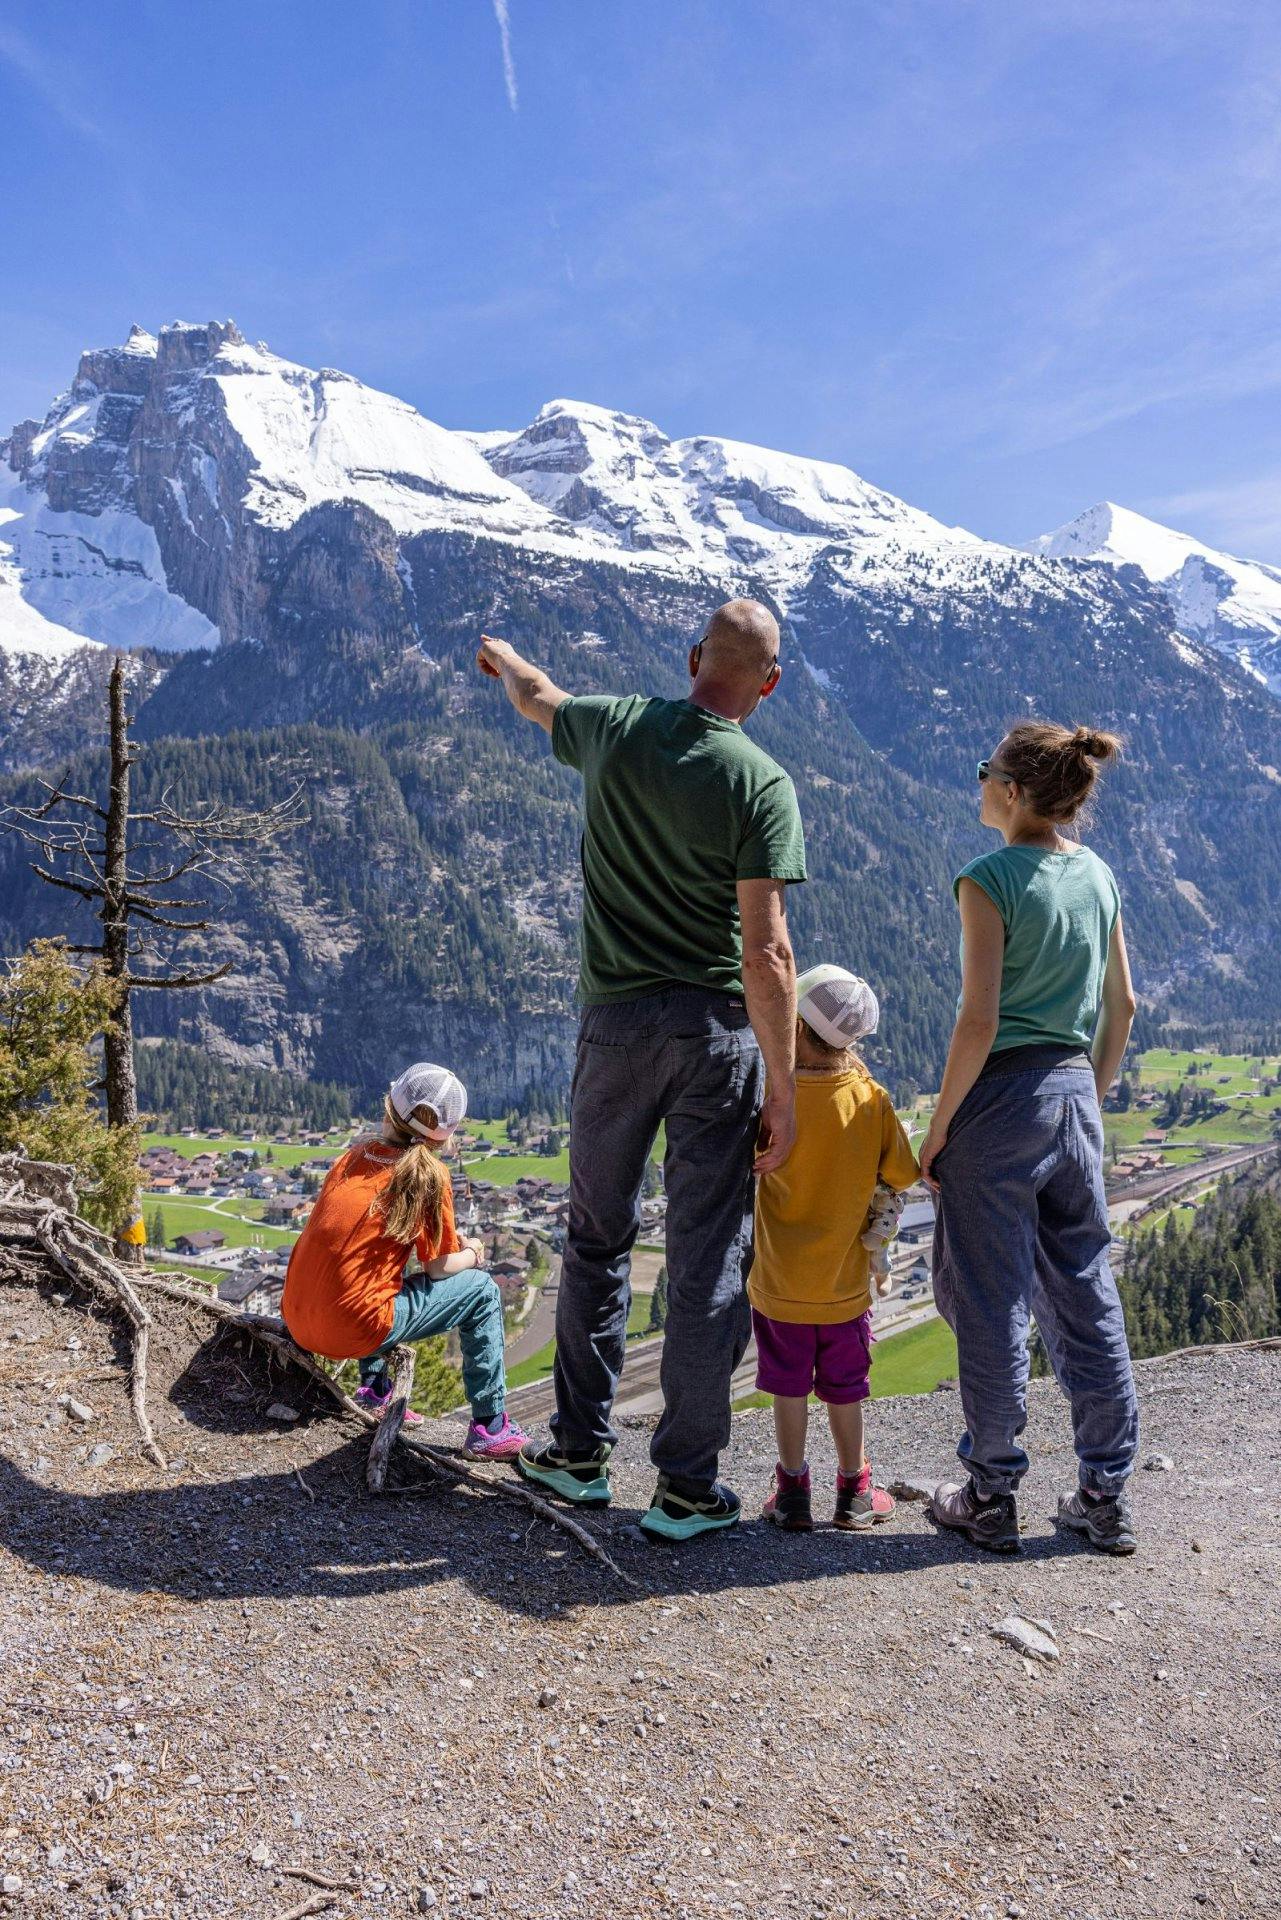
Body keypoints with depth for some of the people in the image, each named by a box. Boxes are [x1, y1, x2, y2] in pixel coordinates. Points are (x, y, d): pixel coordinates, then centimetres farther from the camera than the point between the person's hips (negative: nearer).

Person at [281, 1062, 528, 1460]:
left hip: (297, 1320, 7)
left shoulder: (354, 1155, 10)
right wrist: (471, 1253, 21)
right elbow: (439, 1268, -2)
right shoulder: (429, 1174, -6)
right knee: (482, 1292, 8)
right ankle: (489, 1428, 7)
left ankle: (375, 1388, 30)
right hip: (353, 1332, -6)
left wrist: (452, 1242, 22)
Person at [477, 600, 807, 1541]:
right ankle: (687, 1487, 14)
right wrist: (783, 1091, -10)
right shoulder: (761, 782, -10)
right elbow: (766, 949, -15)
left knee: (598, 1239, 18)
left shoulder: (614, 727, 1)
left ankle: (580, 1452, 29)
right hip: (720, 1035, -3)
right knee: (709, 1259, 5)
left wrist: (503, 655, 49)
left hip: (614, 1022, 3)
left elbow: (539, 698, 25)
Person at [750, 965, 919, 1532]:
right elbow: (901, 1177, -4)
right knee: (844, 1388, 17)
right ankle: (853, 1492, 28)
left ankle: (792, 1492, 20)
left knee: (788, 1387, 13)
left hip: (781, 1282, -2)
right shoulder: (872, 1100, -12)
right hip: (846, 1282, 2)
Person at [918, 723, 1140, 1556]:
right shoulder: (1098, 875, 8)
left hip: (1001, 1094, -6)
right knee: (1086, 1297, 14)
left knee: (991, 1303, 5)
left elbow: (978, 1022, -17)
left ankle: (992, 1497, 17)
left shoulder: (991, 880, -13)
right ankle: (1108, 1497, 23)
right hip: (1075, 1094, 7)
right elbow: (1123, 1006, 13)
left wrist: (938, 1127, -9)